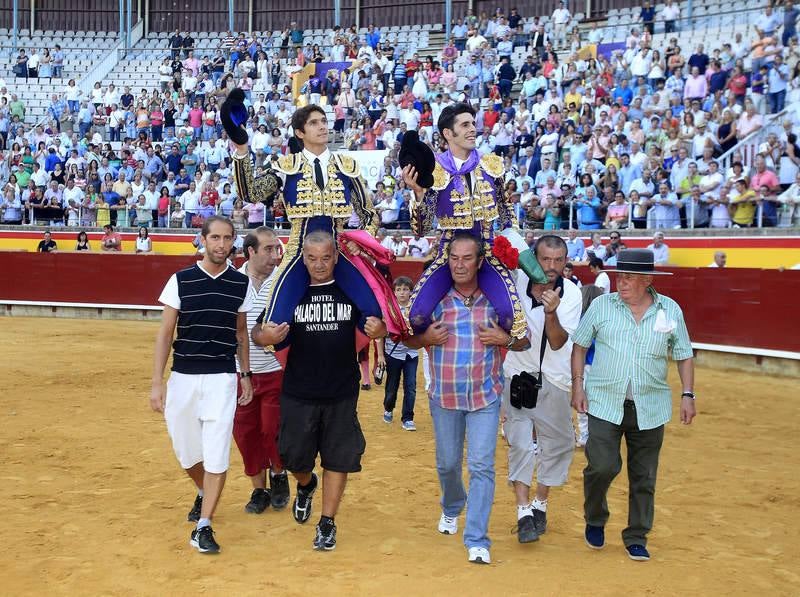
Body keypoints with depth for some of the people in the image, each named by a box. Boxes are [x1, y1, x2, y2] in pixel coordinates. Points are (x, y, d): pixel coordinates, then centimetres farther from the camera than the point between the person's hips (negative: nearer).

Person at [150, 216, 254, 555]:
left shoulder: (241, 283, 2)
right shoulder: (181, 280, -3)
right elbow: (165, 333, -1)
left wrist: (245, 375, 12)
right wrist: (157, 383, -5)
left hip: (222, 379, 0)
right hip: (183, 378, 0)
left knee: (217, 456, -7)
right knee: (186, 453, 13)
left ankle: (203, 528, 2)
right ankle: (203, 495, 43)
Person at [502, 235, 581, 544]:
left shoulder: (572, 293, -11)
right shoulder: (517, 280, -9)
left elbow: (558, 342, -20)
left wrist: (551, 312, -37)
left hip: (553, 379, 0)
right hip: (517, 374, 0)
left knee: (557, 443, 7)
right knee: (519, 443, -3)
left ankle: (540, 504, 24)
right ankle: (524, 511, -2)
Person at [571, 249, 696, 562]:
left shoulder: (671, 310, 2)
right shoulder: (601, 305, 0)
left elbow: (684, 355, 9)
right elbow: (579, 345, 7)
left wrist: (688, 394, 2)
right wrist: (577, 385, 0)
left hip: (649, 408, 1)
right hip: (604, 403, -1)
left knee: (644, 477, 8)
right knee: (602, 466, -11)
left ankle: (636, 538, 25)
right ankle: (595, 520, 18)